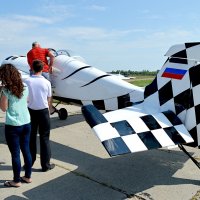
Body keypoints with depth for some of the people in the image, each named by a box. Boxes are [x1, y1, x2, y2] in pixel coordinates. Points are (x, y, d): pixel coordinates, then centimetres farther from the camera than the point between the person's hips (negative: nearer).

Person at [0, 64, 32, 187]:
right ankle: (28, 176, 29)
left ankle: (17, 181, 19)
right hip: (26, 124, 6)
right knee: (26, 150, 16)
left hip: (13, 126, -5)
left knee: (15, 154, 6)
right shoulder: (25, 88, 2)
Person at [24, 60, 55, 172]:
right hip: (43, 111, -1)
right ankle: (45, 165, 12)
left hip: (31, 111, 1)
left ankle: (29, 162, 24)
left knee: (31, 137, 14)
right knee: (44, 138, 7)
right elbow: (49, 99, 0)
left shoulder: (27, 81, -9)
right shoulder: (46, 82, -8)